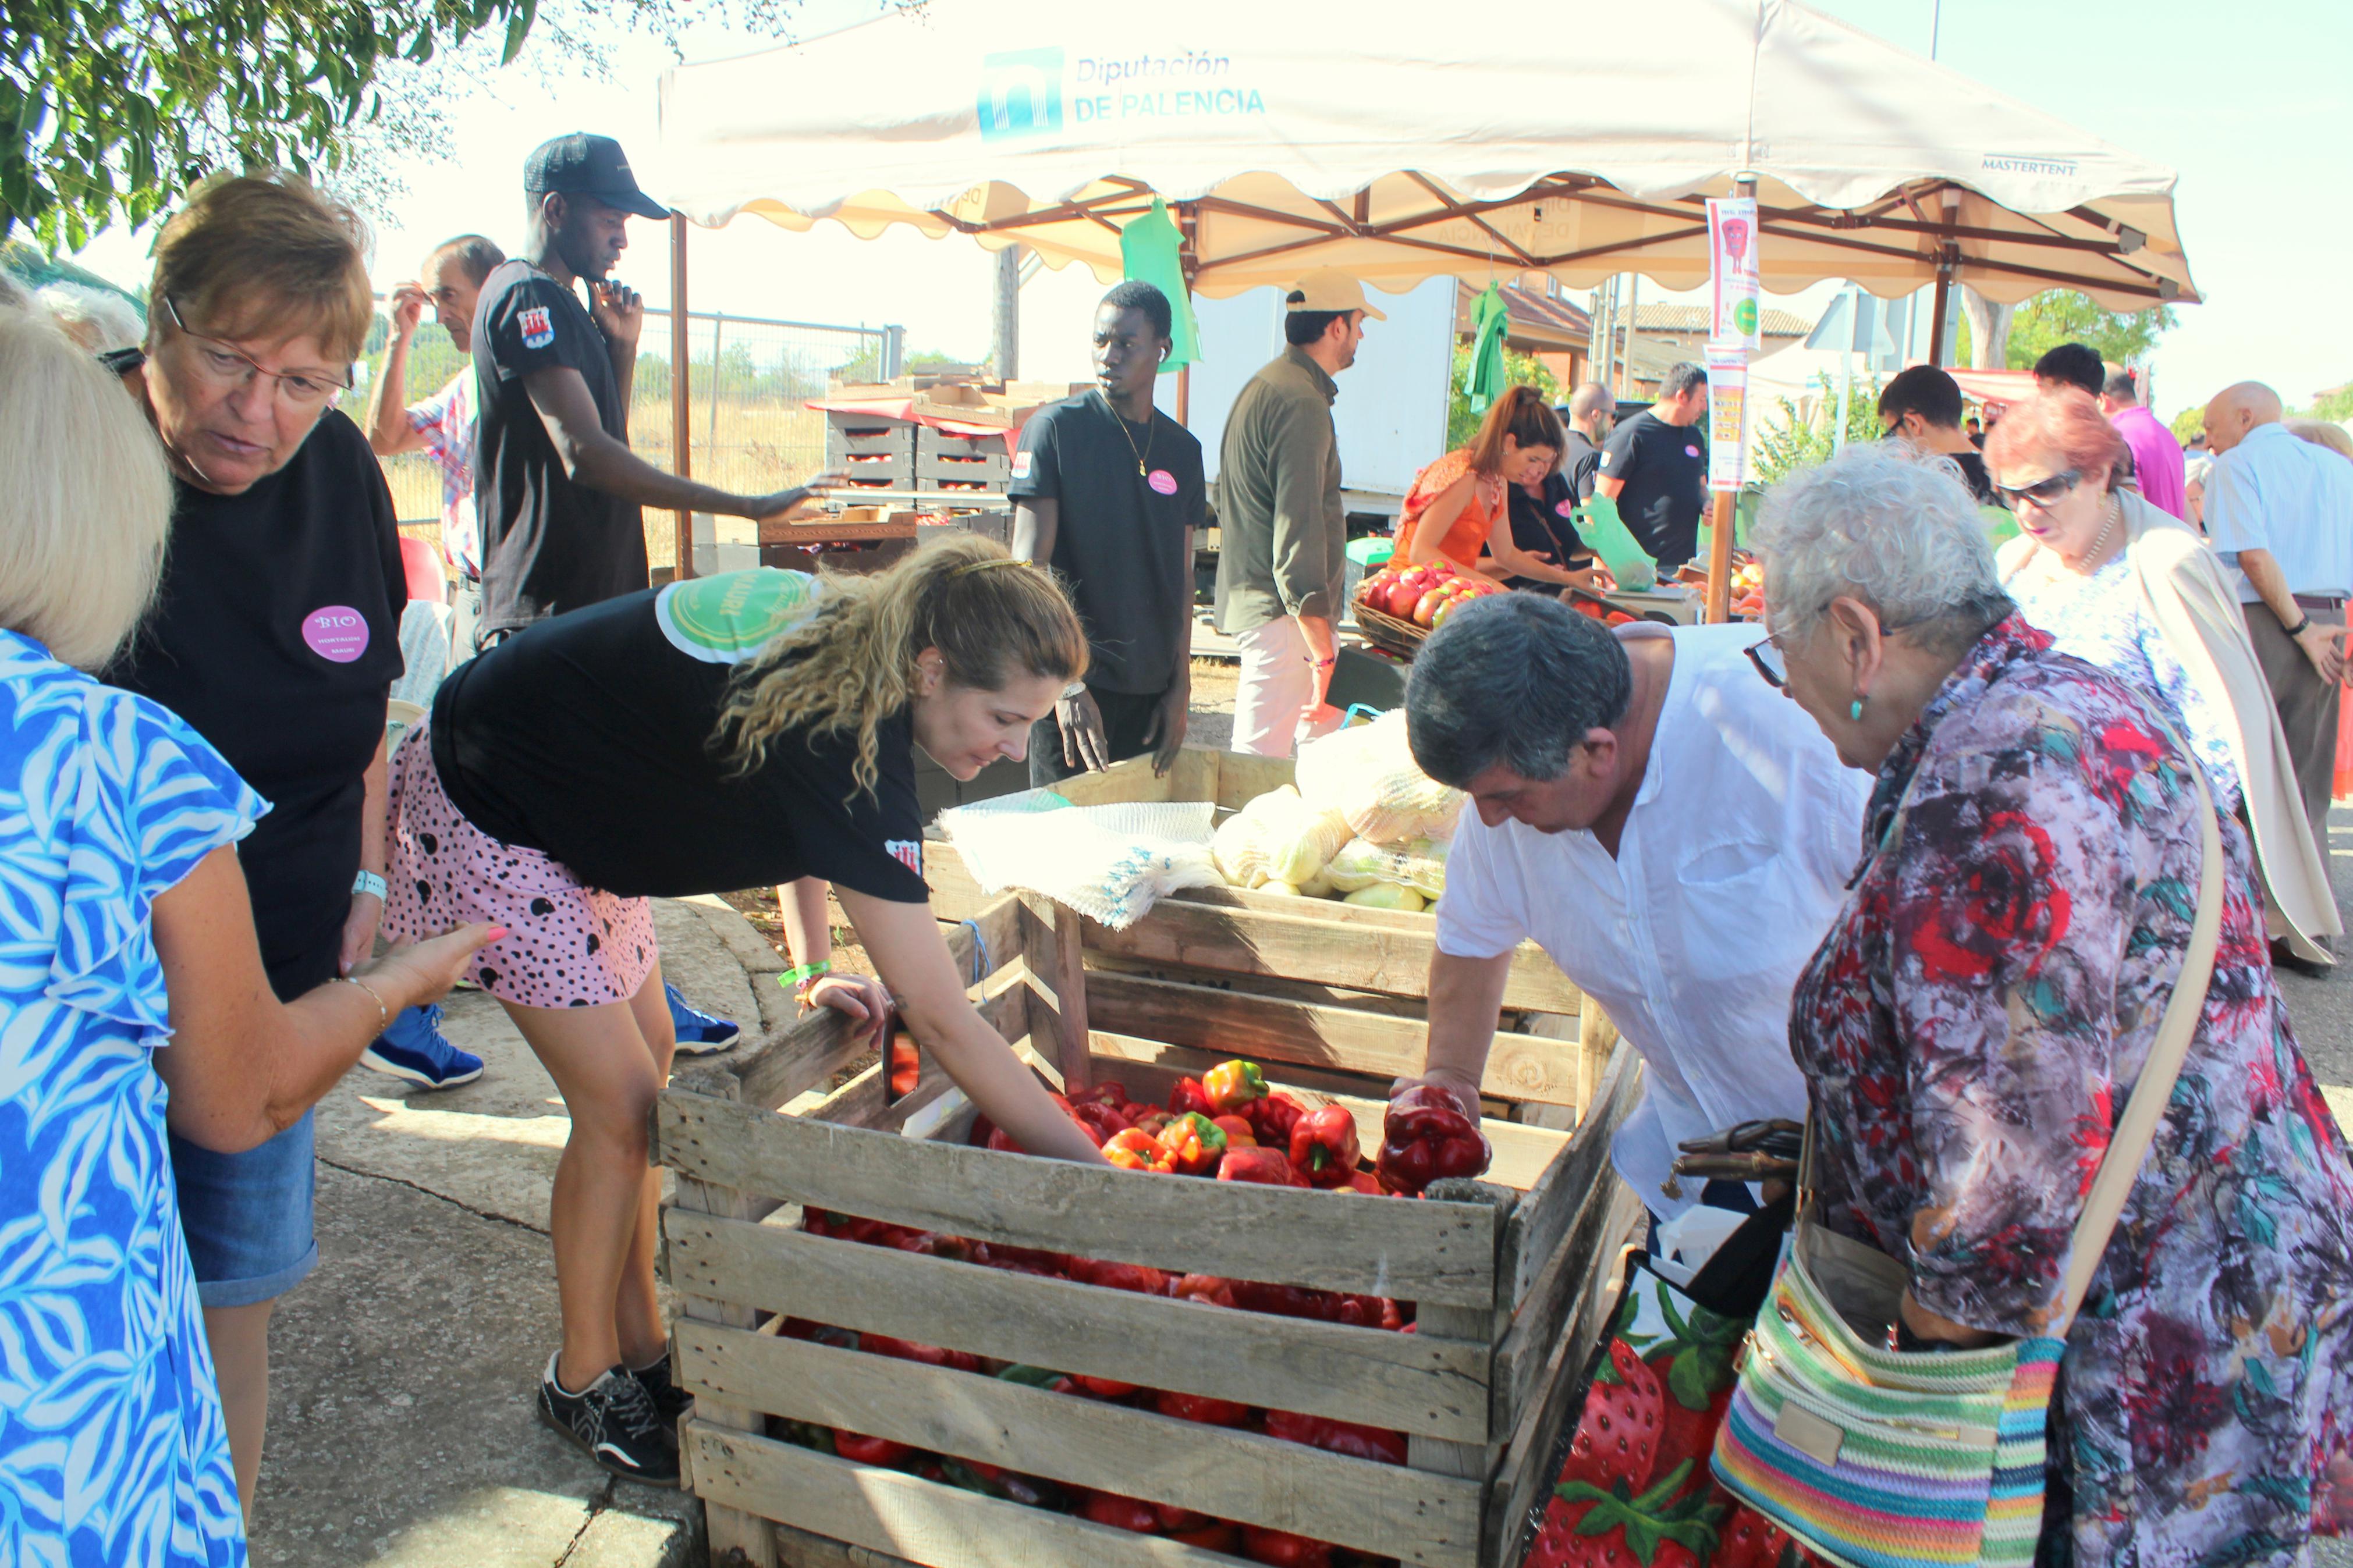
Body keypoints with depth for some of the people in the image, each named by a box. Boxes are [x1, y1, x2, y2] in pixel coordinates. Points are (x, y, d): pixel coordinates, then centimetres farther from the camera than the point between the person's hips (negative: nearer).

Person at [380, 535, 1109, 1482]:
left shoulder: (849, 639, -10)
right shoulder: (846, 745, -36)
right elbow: (943, 1023, -36)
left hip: (575, 798, 9)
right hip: (488, 818, -9)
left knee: (650, 1055, 11)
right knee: (619, 1105, -6)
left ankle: (638, 1346, 26)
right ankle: (582, 1379, 17)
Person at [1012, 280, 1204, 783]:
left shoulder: (1183, 450, 10)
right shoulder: (1056, 428, -4)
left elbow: (1181, 577, 14)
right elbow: (1030, 565, -10)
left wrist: (1181, 685, 8)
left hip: (1153, 687, 5)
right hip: (1075, 684, -4)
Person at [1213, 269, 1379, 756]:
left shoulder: (1266, 384, 17)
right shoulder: (1302, 403, -17)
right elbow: (1299, 536, -22)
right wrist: (1321, 652, -21)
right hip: (1284, 613, -11)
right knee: (1258, 763, -7)